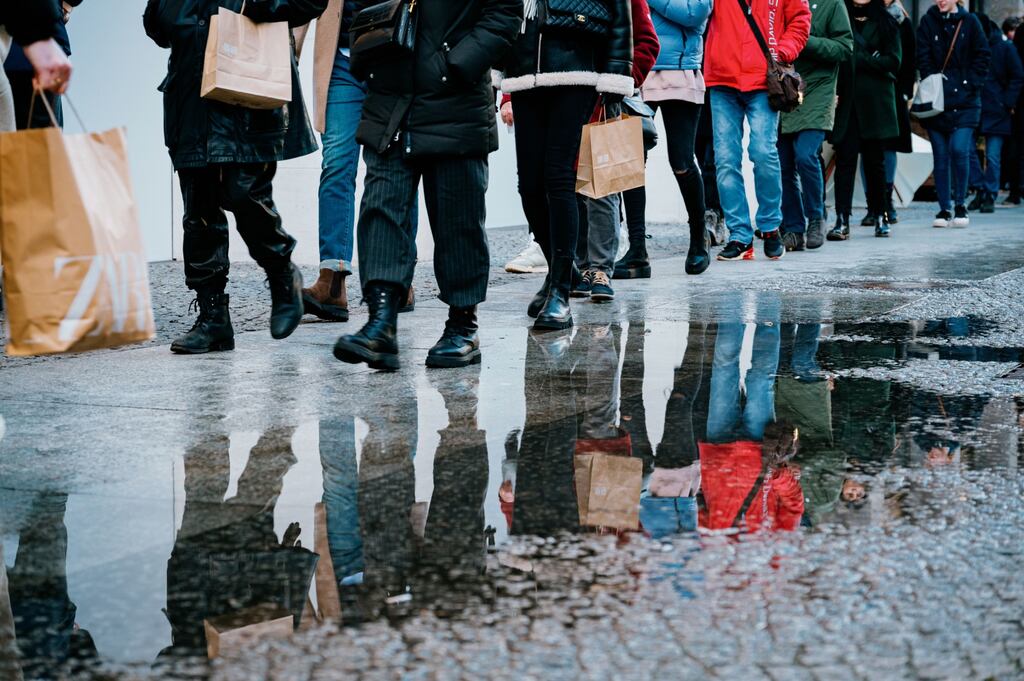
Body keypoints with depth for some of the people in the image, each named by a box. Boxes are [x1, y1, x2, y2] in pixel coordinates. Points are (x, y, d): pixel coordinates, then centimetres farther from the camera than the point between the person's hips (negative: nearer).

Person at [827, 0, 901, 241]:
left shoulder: (885, 22, 11)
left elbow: (893, 61, 1)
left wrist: (859, 60, -6)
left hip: (875, 102, 1)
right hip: (846, 101, -1)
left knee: (875, 161, 5)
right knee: (845, 159, -7)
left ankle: (880, 217, 15)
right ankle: (842, 220, -11)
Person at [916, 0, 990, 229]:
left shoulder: (969, 21, 4)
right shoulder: (928, 22, 6)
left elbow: (982, 56, 5)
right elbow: (923, 58, 3)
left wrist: (971, 85, -5)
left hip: (964, 100, -1)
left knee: (959, 150, -13)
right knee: (940, 155, 2)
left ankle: (960, 205, 2)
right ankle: (944, 210, 9)